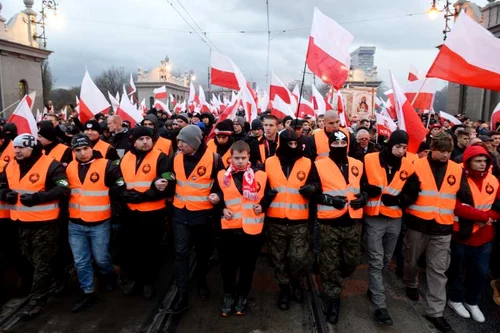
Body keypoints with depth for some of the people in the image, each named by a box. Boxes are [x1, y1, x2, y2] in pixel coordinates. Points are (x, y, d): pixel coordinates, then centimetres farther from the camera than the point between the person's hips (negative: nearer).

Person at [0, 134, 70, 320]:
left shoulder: (50, 165, -16)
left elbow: (63, 190, -23)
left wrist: (37, 197, -31)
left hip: (44, 223, -8)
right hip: (21, 223, 8)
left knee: (41, 264, 4)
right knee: (32, 261, 22)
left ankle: (37, 300, 16)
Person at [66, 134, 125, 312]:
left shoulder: (107, 166, -12)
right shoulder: (69, 168, 3)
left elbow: (119, 189, -8)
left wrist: (105, 202, -5)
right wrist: (69, 208, 7)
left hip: (99, 224, -4)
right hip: (75, 224, 4)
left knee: (101, 257, 10)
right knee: (81, 261, 11)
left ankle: (109, 274, 42)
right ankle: (88, 293, 27)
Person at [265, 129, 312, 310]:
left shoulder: (307, 163, 1)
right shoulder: (269, 163, 3)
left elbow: (315, 186, 7)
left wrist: (312, 189, -16)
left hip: (299, 221, -1)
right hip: (275, 221, 1)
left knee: (299, 258, 1)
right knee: (279, 259, 12)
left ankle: (297, 284, 31)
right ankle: (284, 289, 32)